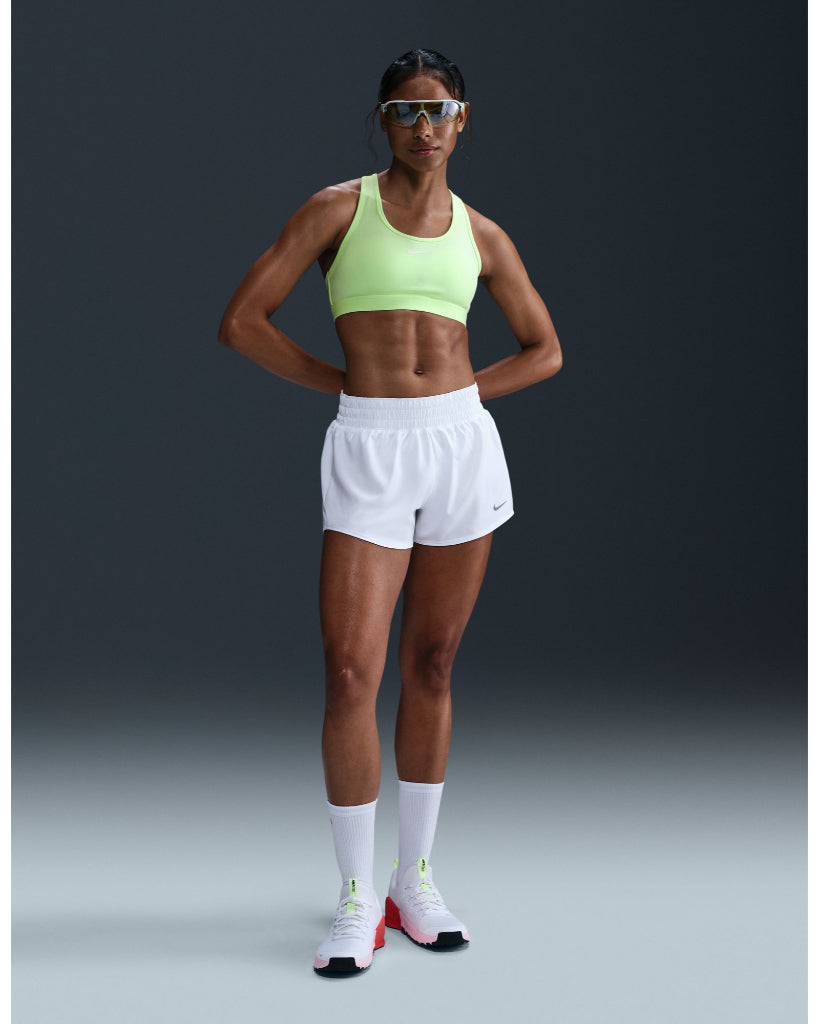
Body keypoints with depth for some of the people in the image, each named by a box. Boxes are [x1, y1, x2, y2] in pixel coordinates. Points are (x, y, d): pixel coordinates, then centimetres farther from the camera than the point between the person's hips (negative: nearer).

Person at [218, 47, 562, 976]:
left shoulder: (480, 234, 11)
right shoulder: (339, 208, 3)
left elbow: (544, 350, 19)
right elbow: (241, 322, 0)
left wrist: (453, 395, 6)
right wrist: (351, 383, 1)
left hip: (463, 443, 3)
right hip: (368, 451, -3)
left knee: (430, 666, 8)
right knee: (351, 673, -9)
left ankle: (416, 878, 20)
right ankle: (356, 898, 3)